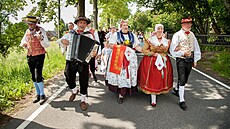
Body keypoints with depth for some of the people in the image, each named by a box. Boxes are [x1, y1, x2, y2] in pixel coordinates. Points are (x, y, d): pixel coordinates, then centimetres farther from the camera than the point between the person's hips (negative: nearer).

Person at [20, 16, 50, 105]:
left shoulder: (40, 30, -10)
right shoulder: (27, 31, 7)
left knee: (38, 76, -12)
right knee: (33, 77, 10)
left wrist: (41, 39, -33)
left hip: (39, 56, -6)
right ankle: (38, 95, 23)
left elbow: (47, 45, -13)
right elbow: (23, 41, 20)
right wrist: (23, 44, -4)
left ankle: (42, 95, 2)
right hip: (30, 56, 6)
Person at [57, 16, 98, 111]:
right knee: (69, 79, 12)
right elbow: (58, 40, 12)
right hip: (70, 61, 2)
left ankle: (83, 100, 18)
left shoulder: (89, 35, 5)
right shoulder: (70, 34, 10)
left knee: (84, 82, 1)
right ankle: (74, 91, 43)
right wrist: (62, 41, -12)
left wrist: (94, 53, -25)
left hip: (83, 61, -2)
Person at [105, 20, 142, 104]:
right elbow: (111, 45, 0)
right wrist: (121, 47, -11)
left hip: (129, 57, 2)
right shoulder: (116, 35, 7)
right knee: (119, 73, -6)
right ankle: (121, 92, 8)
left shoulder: (132, 35, 15)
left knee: (127, 74, -3)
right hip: (118, 57, -2)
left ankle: (121, 94, 3)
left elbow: (137, 46, 9)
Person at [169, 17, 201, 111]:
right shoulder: (177, 35, -9)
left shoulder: (192, 35, 6)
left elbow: (196, 47, 12)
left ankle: (176, 90, 45)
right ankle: (182, 100, 5)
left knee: (185, 79, 18)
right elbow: (172, 50, -9)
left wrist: (195, 60, 10)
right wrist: (183, 53, -17)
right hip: (181, 60, -5)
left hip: (190, 59, 6)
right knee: (182, 80, -5)